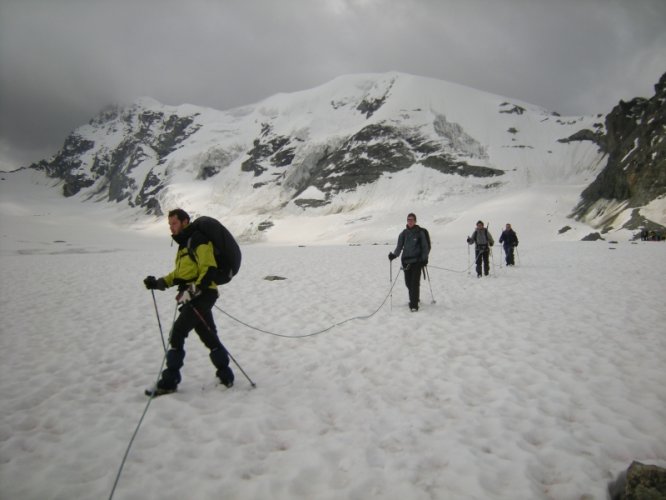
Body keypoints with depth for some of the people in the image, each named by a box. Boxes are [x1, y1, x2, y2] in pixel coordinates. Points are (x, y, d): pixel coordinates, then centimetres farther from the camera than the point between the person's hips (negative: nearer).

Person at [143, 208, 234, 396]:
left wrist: (192, 291, -26)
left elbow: (209, 270, -20)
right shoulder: (184, 243, 20)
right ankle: (225, 376, 22)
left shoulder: (198, 241, -10)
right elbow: (180, 273, 24)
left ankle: (169, 382, -2)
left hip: (201, 296, -10)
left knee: (177, 333, -10)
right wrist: (159, 282, 11)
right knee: (208, 336, 13)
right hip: (193, 296, 10)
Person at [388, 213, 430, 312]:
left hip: (417, 261, -3)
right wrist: (394, 255, -11)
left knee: (415, 283, -10)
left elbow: (425, 247, 6)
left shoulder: (420, 232, 1)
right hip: (406, 261, 3)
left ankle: (414, 305, -7)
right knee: (408, 282, 6)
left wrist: (424, 259, -4)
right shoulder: (404, 233, 9)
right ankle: (413, 299, 30)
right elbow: (399, 246, 7)